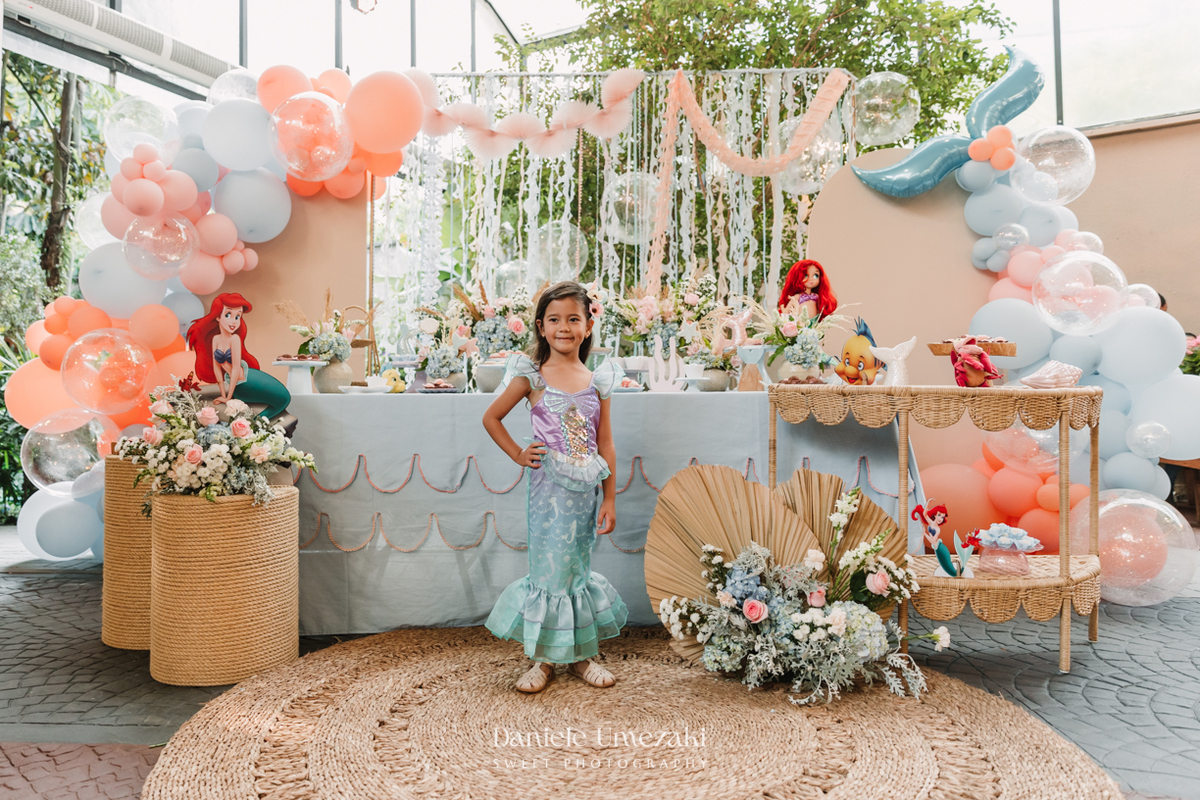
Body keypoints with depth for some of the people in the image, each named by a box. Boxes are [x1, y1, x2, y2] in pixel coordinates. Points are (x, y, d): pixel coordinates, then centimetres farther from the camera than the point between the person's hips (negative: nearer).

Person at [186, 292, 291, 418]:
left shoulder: (235, 339, -19)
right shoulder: (216, 339, -11)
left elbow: (236, 368, -19)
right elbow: (216, 366, -5)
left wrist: (228, 397, -15)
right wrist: (223, 394, -6)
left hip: (247, 379, 0)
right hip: (232, 382, 0)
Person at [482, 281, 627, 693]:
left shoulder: (597, 382, 4)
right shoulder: (533, 377, -3)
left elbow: (605, 445, 6)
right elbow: (491, 417, 6)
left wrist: (610, 498, 5)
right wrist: (518, 454, 0)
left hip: (584, 490, 3)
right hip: (548, 488, -3)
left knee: (579, 569, 12)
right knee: (550, 568, 1)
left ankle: (581, 654, 25)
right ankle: (543, 658, 16)